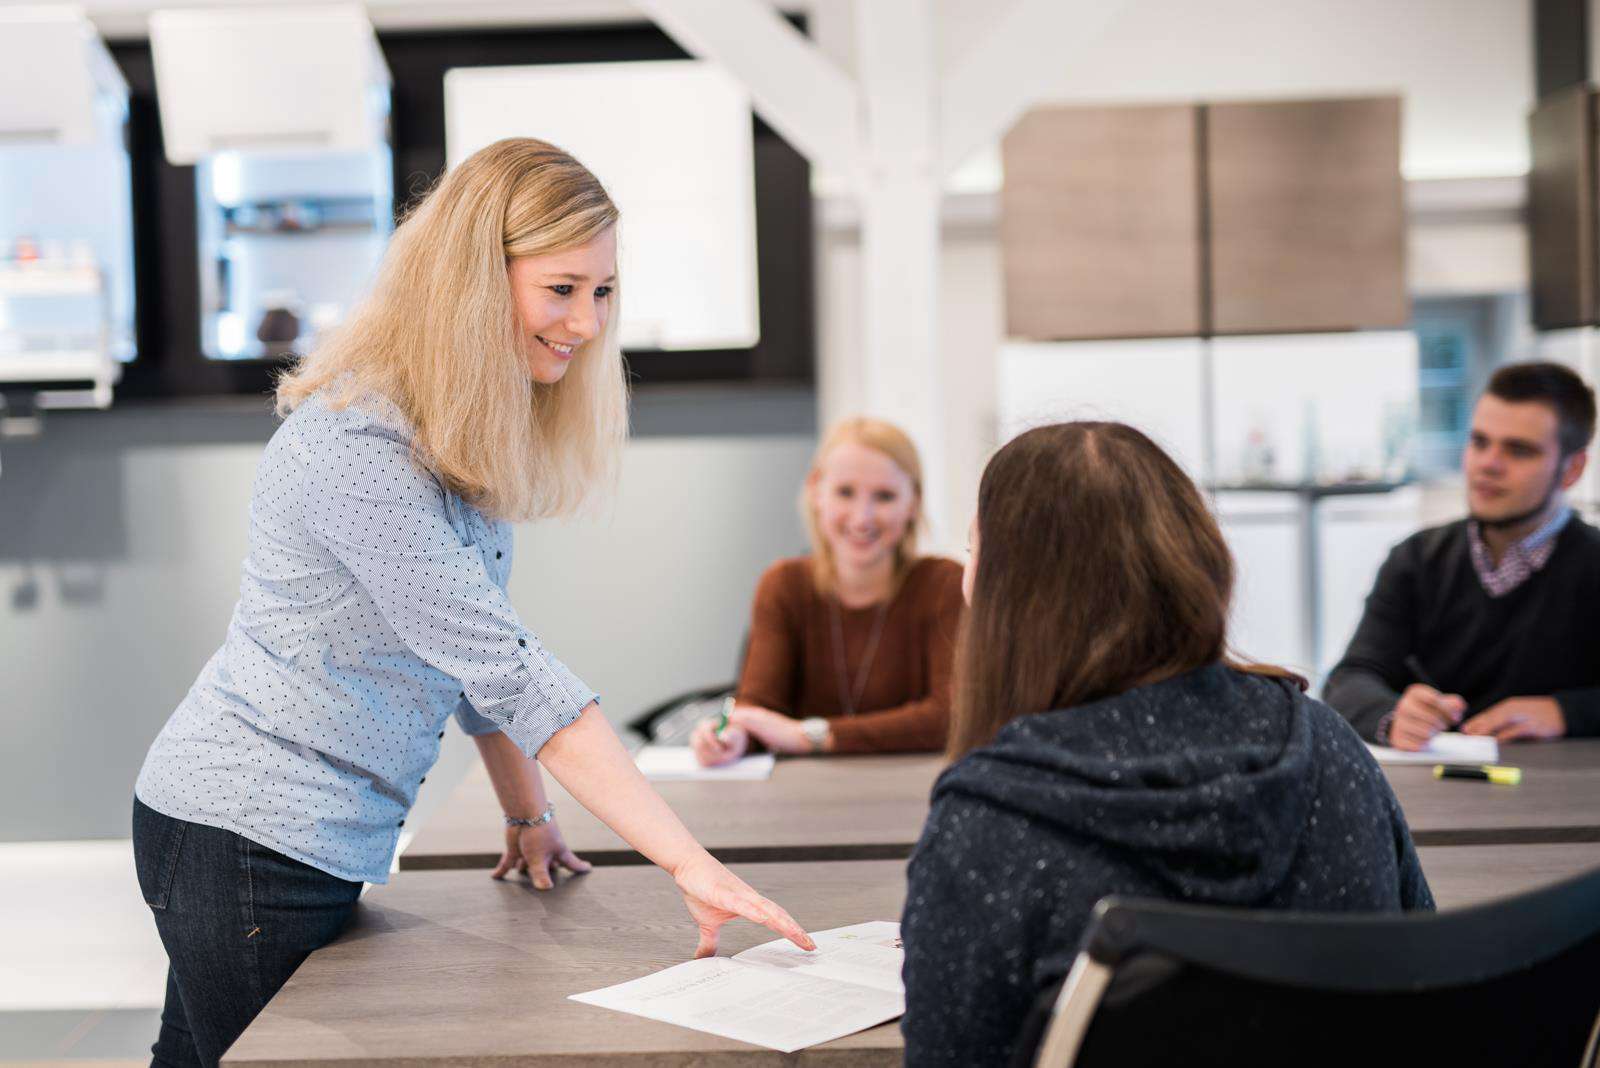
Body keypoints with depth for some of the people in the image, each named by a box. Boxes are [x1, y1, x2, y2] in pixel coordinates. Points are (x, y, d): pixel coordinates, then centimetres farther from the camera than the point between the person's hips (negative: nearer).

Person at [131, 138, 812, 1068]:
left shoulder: (469, 429, 5)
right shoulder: (356, 447, -25)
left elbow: (481, 647, 13)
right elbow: (508, 670, -30)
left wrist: (529, 816, 11)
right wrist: (687, 861, -30)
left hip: (322, 845, 9)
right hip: (250, 843, -9)